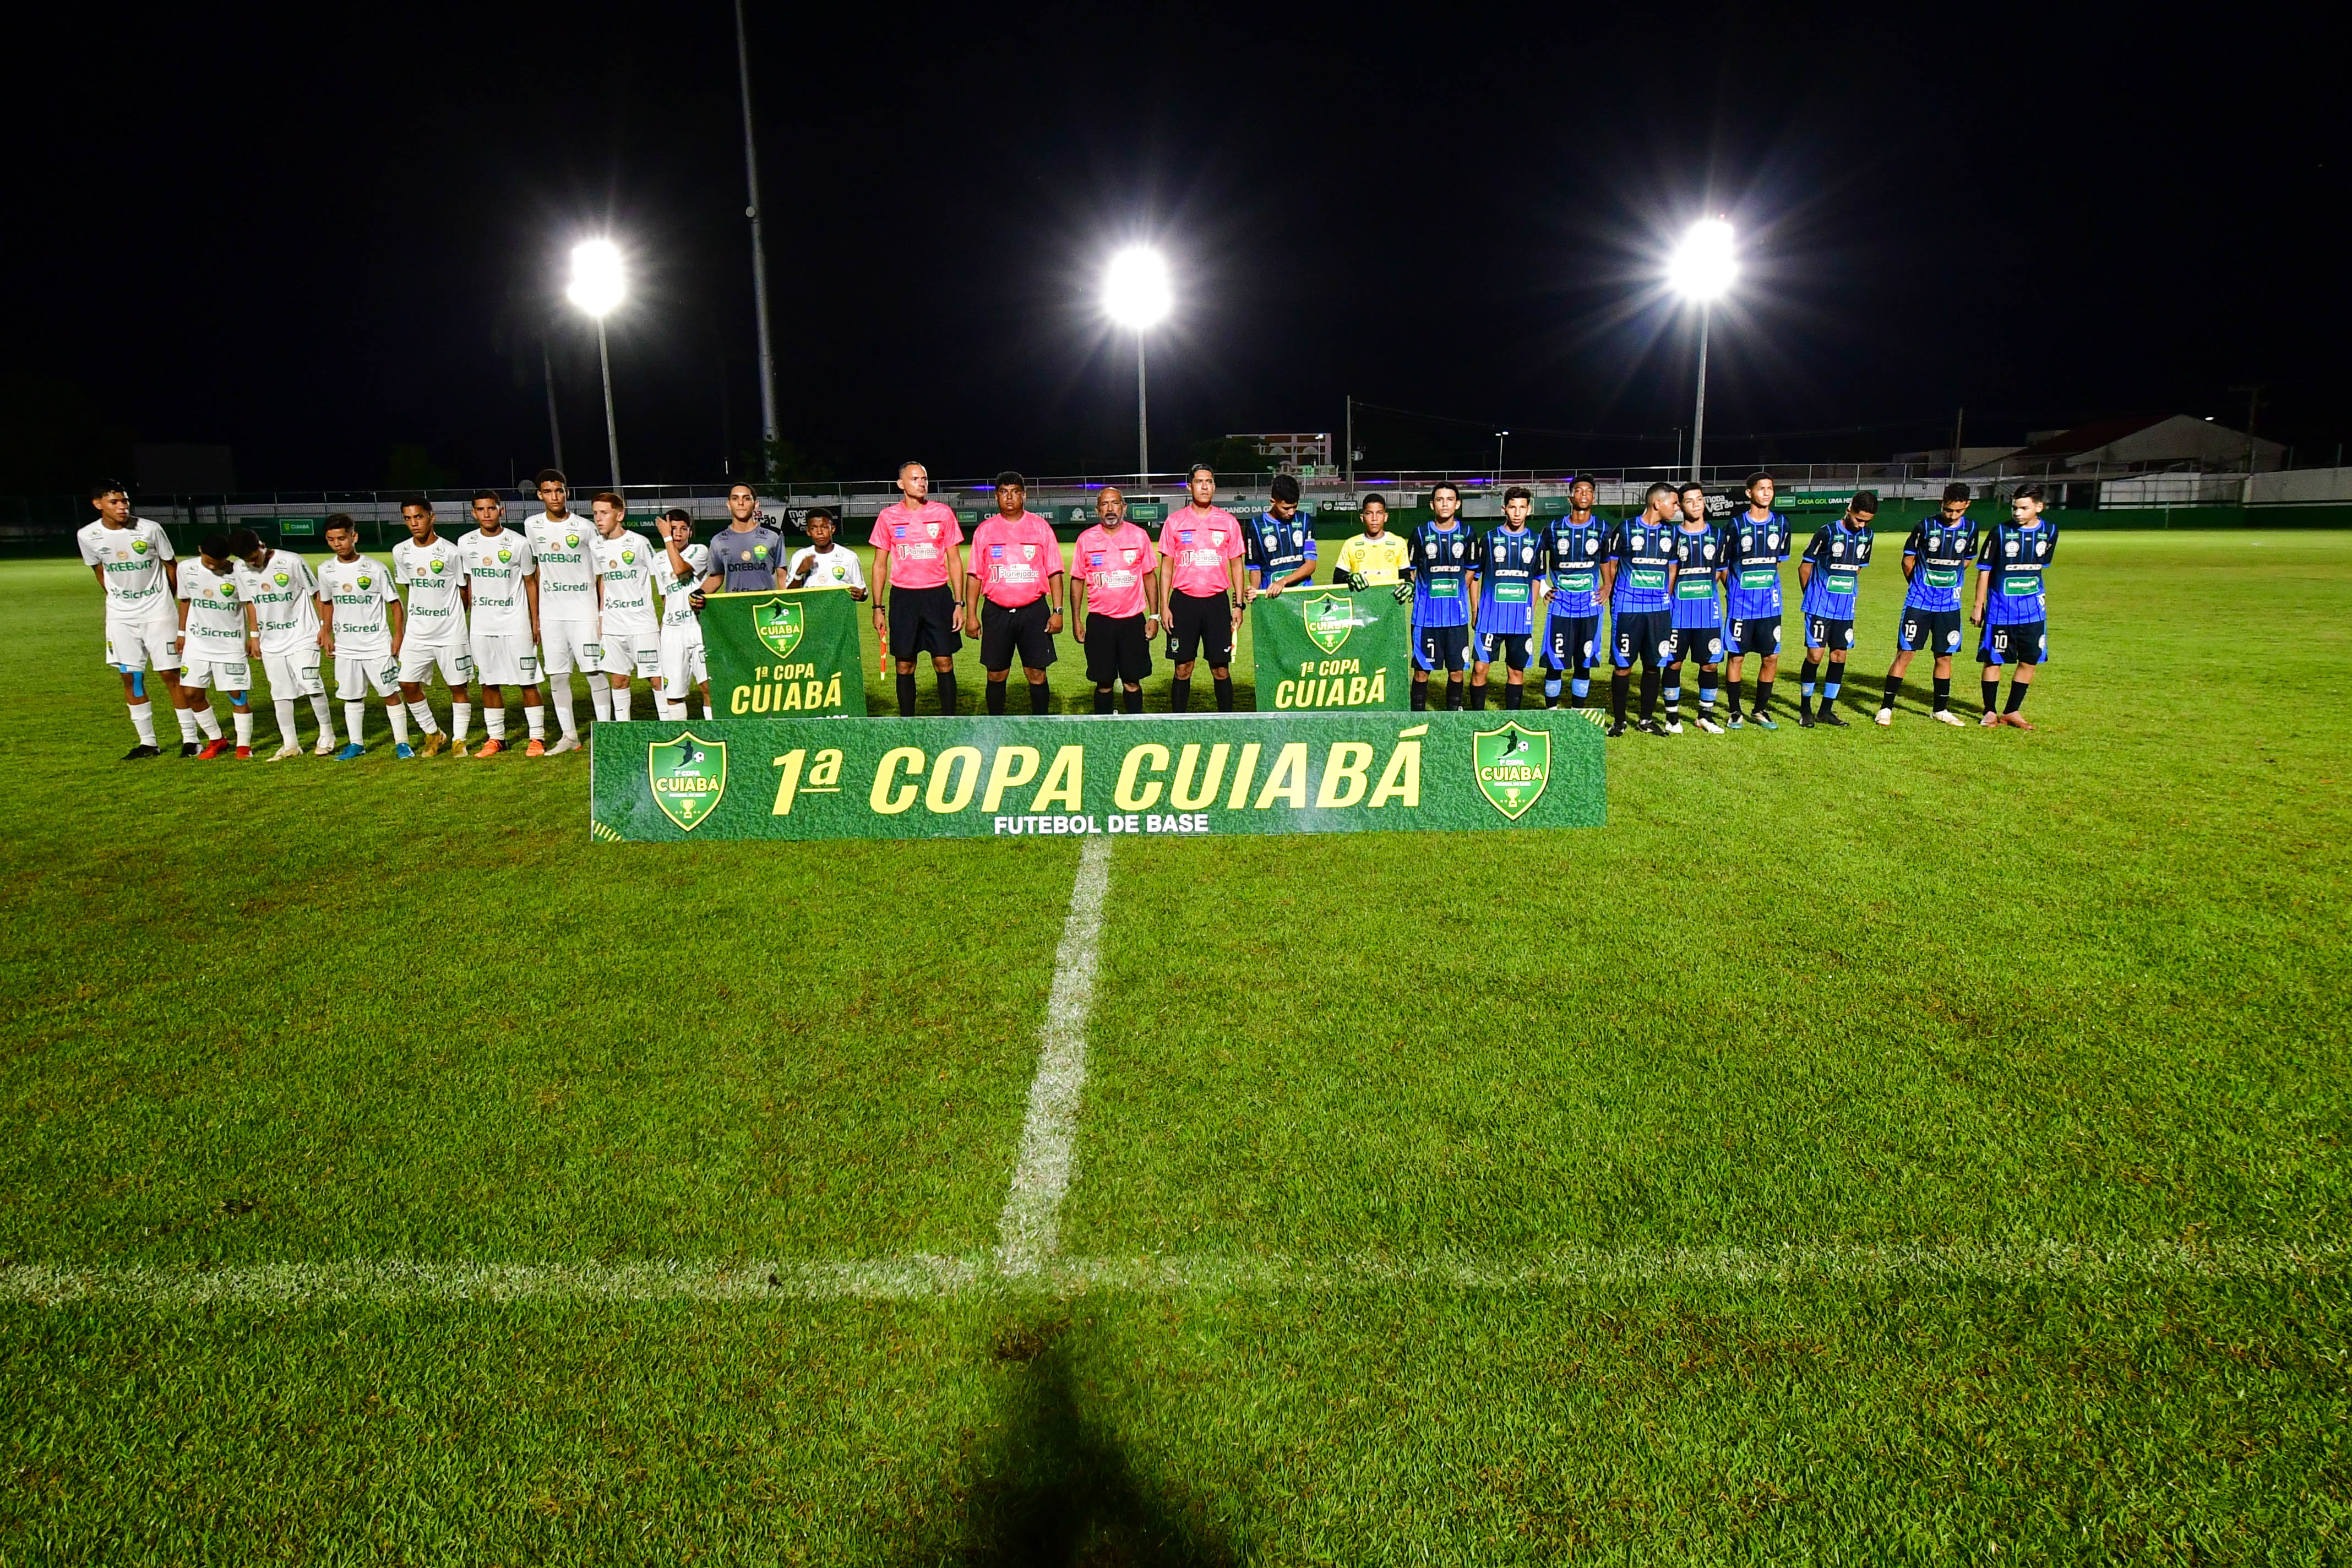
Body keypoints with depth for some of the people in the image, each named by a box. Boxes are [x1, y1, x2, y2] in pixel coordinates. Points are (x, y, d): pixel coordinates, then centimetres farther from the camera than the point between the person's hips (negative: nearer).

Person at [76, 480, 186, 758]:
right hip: (120, 617, 3)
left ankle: (190, 738, 4)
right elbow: (100, 571, 12)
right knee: (131, 677, 5)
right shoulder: (88, 536, -5)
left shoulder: (150, 529, -12)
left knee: (170, 674, -3)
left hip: (158, 612, -3)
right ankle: (147, 743, 13)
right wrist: (119, 601, 13)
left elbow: (170, 566, 2)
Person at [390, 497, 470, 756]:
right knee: (408, 684, 2)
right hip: (416, 633, 4)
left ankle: (459, 739, 15)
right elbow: (409, 587, 17)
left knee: (458, 686, 2)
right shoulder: (401, 552, 3)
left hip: (451, 633, -4)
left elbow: (463, 591, 1)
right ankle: (433, 734, 19)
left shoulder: (451, 553, -11)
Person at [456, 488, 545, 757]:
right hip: (481, 626, 3)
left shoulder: (518, 543, -5)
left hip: (516, 625, -3)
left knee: (528, 681, -2)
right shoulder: (466, 544, 5)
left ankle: (537, 737, 5)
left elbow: (530, 583, 1)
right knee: (489, 683, 8)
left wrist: (536, 621, -1)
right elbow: (467, 584, 14)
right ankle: (495, 738, 17)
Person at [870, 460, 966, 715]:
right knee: (905, 665, 4)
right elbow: (880, 565, 9)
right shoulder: (888, 516, 4)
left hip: (938, 595, 0)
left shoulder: (943, 513, 3)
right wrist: (878, 607, 3)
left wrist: (959, 603, -1)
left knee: (944, 663, 0)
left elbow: (954, 560, 6)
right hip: (902, 597, 0)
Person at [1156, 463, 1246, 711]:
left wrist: (1238, 604, 3)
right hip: (1183, 601, 0)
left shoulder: (1228, 522, 6)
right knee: (1182, 669, 2)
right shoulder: (1174, 521, 5)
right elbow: (1166, 567, 7)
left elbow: (1236, 565, 10)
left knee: (1221, 669, 1)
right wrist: (1164, 606, 0)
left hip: (1217, 601, 0)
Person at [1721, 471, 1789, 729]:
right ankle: (1734, 712, 15)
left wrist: (1768, 587, 11)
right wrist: (1735, 591, 1)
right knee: (1737, 657, 3)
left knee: (1771, 658, 5)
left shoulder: (1781, 523, 3)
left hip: (1770, 604, 3)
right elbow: (1724, 564, 2)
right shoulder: (1737, 525, -6)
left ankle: (1760, 710, 20)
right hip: (1741, 603, -3)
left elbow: (1778, 560, 16)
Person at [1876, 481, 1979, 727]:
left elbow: (1966, 562, 17)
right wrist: (1921, 587, 10)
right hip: (1919, 603, -3)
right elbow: (1908, 561, 2)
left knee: (1944, 657, 10)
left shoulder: (1970, 529, 1)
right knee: (1905, 653, -5)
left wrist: (1948, 584, 15)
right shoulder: (1926, 526, -8)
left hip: (1949, 605, 3)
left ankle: (1941, 710, 22)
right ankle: (1886, 708, 0)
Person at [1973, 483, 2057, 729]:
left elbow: (2041, 565, 16)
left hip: (2033, 609, 4)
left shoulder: (2050, 532, 1)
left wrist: (2031, 591, 17)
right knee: (1993, 660, 1)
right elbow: (1984, 570, -4)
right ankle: (1990, 712, 12)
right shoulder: (2000, 533, -9)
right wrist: (1979, 605, -5)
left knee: (2030, 661, 6)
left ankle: (2012, 711, 18)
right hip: (2001, 608, -4)